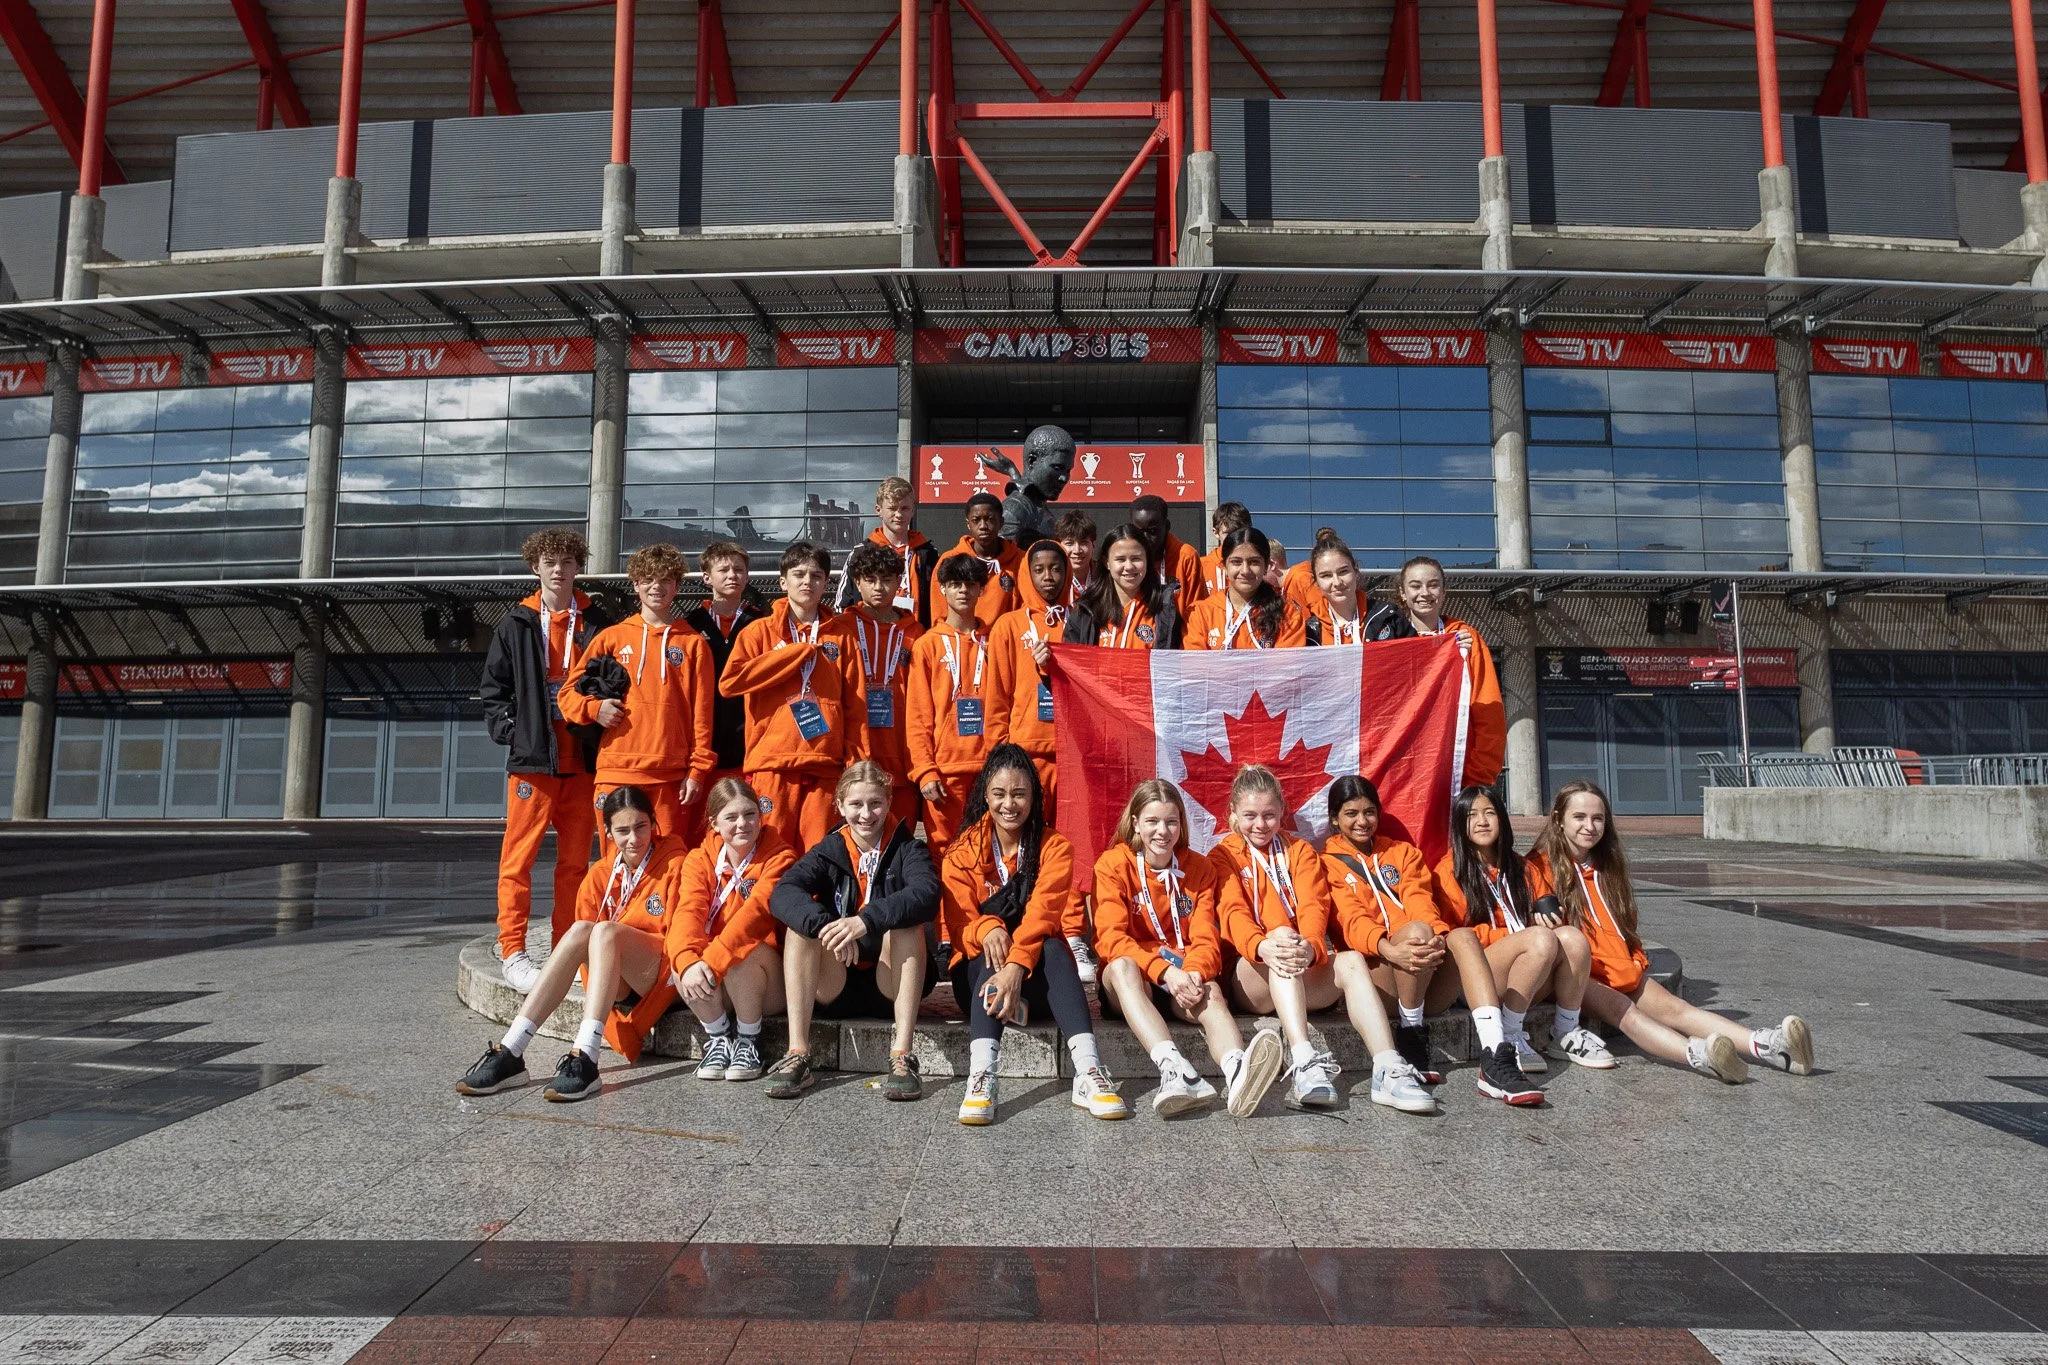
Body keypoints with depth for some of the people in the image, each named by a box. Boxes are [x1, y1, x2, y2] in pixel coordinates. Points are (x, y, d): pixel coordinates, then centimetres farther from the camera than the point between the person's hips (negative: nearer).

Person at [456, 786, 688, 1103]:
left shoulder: (674, 865, -3)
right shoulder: (600, 875, 9)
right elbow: (584, 941, 7)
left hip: (662, 977, -4)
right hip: (617, 984, 4)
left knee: (604, 931, -29)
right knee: (581, 929, -25)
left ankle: (584, 1060, -42)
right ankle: (509, 1054, -32)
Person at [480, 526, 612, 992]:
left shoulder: (596, 623, 8)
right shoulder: (516, 625, 6)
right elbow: (493, 688, 7)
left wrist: (601, 722, -3)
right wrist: (511, 731, -4)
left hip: (582, 761, 2)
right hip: (532, 758, -1)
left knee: (575, 859, 7)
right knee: (519, 856, -3)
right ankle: (512, 953, 3)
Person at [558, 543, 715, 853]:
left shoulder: (693, 643, 10)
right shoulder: (612, 637, 13)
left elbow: (701, 712, 6)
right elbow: (569, 692, 16)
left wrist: (698, 769, -1)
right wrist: (593, 708, -6)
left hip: (670, 775, -1)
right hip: (616, 771, 1)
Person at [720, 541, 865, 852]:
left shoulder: (840, 635, 13)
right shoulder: (761, 631, 10)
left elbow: (855, 703, 9)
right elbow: (730, 681, -7)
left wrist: (858, 762, 0)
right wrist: (799, 652, -4)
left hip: (824, 765, 1)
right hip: (773, 763, -1)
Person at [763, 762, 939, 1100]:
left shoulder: (907, 850, -1)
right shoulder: (827, 853, 4)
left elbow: (927, 893, -25)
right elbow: (782, 893, -17)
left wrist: (866, 920, -40)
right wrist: (824, 925, -37)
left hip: (890, 987, -2)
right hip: (835, 990, 2)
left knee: (906, 922, -26)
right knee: (802, 923, -20)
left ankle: (902, 1056, -31)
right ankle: (797, 1056, -26)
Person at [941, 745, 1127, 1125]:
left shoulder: (1054, 847, -2)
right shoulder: (963, 852, 2)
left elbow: (1043, 914, -19)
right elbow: (958, 924, -9)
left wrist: (1017, 966, -38)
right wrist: (987, 929, -33)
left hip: (1038, 976, 0)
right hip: (978, 968, 0)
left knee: (1053, 947, -33)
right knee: (996, 947, -33)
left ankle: (1087, 1072, -46)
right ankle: (981, 1076, -49)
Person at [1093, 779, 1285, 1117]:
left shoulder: (1199, 869, 5)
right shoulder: (1113, 864, -4)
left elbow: (1206, 939, -3)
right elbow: (1112, 939, -14)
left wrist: (1195, 974, -27)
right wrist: (1164, 971, -30)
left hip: (1183, 983, 2)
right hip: (1129, 982, -1)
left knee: (1211, 991, -33)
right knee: (1122, 966, -36)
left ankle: (1237, 1074, -65)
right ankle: (1174, 1069, -56)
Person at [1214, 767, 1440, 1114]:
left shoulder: (1301, 851, 16)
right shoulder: (1223, 857, 8)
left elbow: (1314, 906, -2)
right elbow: (1234, 913, -10)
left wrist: (1311, 947, -27)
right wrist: (1262, 946, -35)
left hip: (1307, 974, 3)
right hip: (1251, 975, -3)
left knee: (1352, 960, -27)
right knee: (1282, 933, -34)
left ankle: (1388, 1072, -39)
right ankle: (1307, 1066, -50)